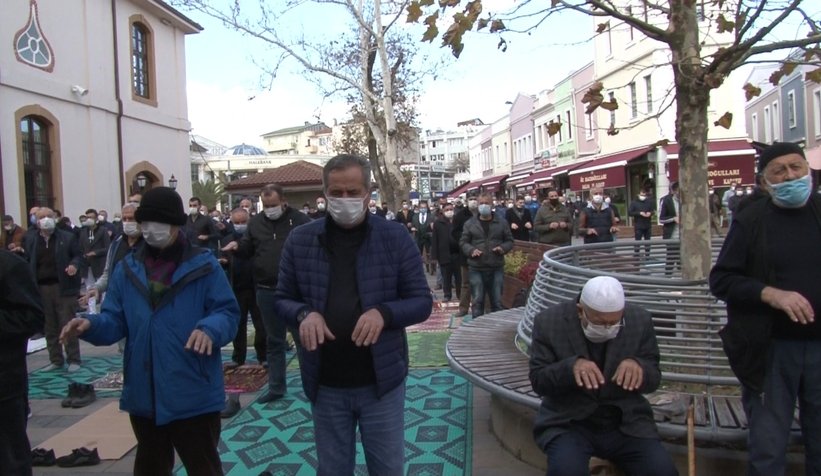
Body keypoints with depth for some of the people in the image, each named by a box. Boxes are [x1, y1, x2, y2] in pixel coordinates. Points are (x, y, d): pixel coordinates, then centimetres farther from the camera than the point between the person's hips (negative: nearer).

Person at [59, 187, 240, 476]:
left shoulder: (203, 265, -6)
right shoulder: (127, 268, 7)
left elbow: (227, 313, -9)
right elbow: (115, 321, 6)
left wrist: (210, 329, -30)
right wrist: (90, 324, -15)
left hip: (193, 394, -4)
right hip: (144, 395, 5)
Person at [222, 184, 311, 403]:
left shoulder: (300, 220, -4)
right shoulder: (255, 222, 7)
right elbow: (247, 250, 15)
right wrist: (237, 246, -6)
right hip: (266, 290, 4)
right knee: (273, 341, 14)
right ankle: (276, 387, 26)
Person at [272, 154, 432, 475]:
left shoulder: (396, 237, -6)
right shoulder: (300, 240, -1)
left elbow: (422, 301, -4)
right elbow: (282, 299, 6)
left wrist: (384, 312, -24)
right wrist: (304, 314, -17)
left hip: (381, 381, -1)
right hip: (326, 385, 2)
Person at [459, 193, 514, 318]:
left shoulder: (502, 222, 5)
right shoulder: (470, 223, 4)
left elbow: (509, 241, 11)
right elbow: (463, 242, 6)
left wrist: (503, 248, -11)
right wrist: (471, 250, -13)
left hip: (497, 268, 1)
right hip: (476, 268, -1)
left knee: (497, 301, 9)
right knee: (477, 301, 3)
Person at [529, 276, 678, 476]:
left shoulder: (640, 320, -4)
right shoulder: (549, 322, -11)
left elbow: (653, 380, 1)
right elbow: (537, 381, -10)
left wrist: (638, 366, -23)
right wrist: (571, 366, -30)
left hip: (626, 424, 3)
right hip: (567, 424, -2)